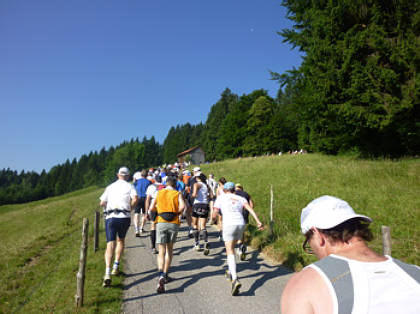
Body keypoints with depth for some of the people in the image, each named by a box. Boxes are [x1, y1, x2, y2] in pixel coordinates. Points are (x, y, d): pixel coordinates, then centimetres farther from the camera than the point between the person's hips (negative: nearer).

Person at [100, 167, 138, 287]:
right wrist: (129, 208, 7)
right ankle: (116, 267, 22)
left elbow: (102, 203, 14)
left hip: (110, 217, 1)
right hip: (124, 217, -1)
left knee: (110, 245, -4)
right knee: (120, 241, 23)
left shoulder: (110, 187, 16)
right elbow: (135, 199, -10)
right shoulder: (129, 186, 7)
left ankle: (107, 274, -18)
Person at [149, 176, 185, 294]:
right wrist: (177, 213, 6)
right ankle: (165, 275, 24)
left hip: (161, 222, 0)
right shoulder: (178, 194, 7)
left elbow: (151, 208, 3)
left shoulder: (159, 192, 11)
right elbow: (182, 206, -12)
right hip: (174, 223, 0)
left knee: (162, 252, 0)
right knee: (170, 249, 18)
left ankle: (161, 276, -21)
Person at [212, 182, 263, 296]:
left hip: (229, 224, -4)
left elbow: (214, 214, 11)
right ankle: (231, 272, 38)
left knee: (230, 253, -9)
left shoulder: (221, 197, 13)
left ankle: (235, 280, -27)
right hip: (241, 224, 5)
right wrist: (258, 221, -7)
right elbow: (250, 209, 1)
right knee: (231, 247, 28)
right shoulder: (240, 198, 19)